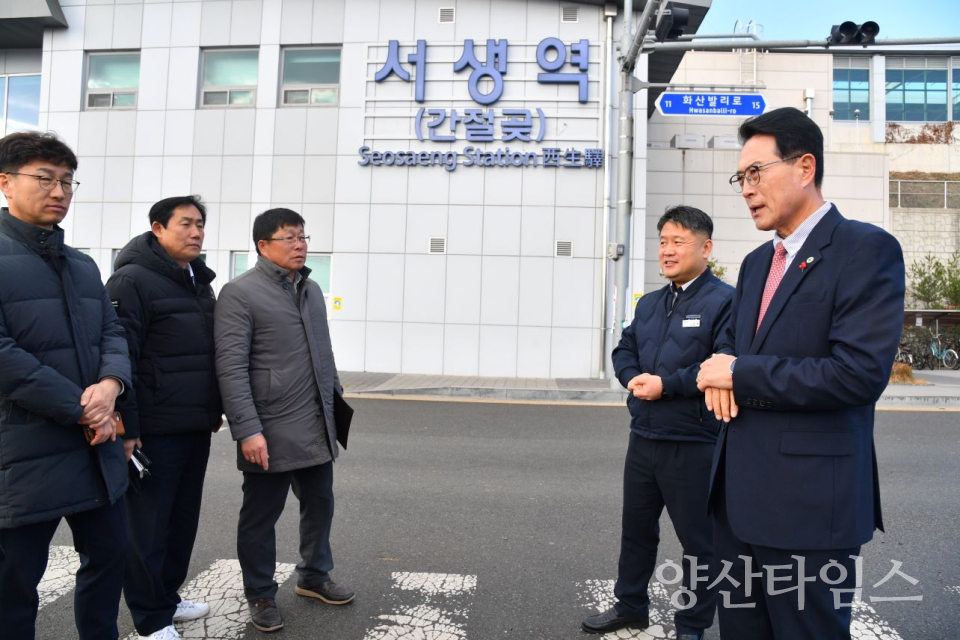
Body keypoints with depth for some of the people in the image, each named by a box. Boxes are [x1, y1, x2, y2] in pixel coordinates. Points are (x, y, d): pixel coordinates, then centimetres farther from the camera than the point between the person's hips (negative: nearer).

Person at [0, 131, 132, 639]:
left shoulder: (83, 265, 13)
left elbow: (111, 333, 10)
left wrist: (111, 384, -12)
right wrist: (82, 410, -16)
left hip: (98, 447, 7)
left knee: (110, 554, 18)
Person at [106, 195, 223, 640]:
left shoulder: (200, 281, 14)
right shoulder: (133, 280, -11)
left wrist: (214, 411, 19)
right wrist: (125, 427, -19)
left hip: (196, 427, 8)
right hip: (154, 430, -8)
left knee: (183, 519, 17)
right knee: (147, 525, 5)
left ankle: (167, 596, 33)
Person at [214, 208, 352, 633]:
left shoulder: (312, 289, 13)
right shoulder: (240, 293, -10)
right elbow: (231, 368, -16)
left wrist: (337, 400, 18)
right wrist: (246, 430, -21)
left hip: (317, 430, 7)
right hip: (271, 432, -7)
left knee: (320, 505, 18)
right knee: (261, 517, 10)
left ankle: (314, 576, 38)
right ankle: (261, 596, 29)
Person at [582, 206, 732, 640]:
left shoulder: (725, 300, -11)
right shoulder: (650, 303, 14)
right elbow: (624, 350, 16)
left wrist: (667, 384, -22)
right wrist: (633, 378, -5)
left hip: (693, 445, -7)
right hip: (643, 438, 8)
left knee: (697, 539, 10)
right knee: (636, 528, 21)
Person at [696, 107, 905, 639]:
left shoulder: (867, 249, -10)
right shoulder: (756, 263, 14)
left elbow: (862, 372, -20)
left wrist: (741, 374, -15)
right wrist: (720, 378, -1)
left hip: (808, 504, -7)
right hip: (737, 496, 7)